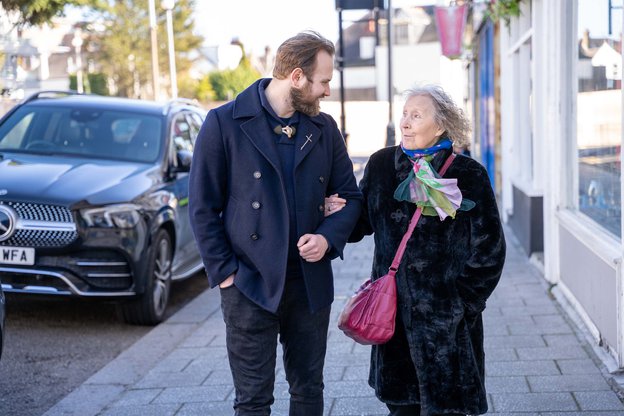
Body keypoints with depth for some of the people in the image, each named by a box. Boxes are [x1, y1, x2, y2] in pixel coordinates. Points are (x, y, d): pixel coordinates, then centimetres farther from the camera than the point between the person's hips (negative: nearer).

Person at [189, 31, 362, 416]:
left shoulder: (325, 128, 6)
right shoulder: (224, 124, -6)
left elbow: (351, 196, 11)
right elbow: (204, 207, -4)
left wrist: (329, 238, -9)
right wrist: (225, 273, -9)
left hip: (312, 285, 4)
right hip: (251, 287, -4)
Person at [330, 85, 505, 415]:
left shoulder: (468, 175, -5)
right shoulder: (380, 165, 4)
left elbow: (488, 250, -2)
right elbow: (361, 222, 12)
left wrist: (462, 303, -3)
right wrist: (337, 213, -10)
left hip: (446, 321, -3)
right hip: (391, 311, 3)